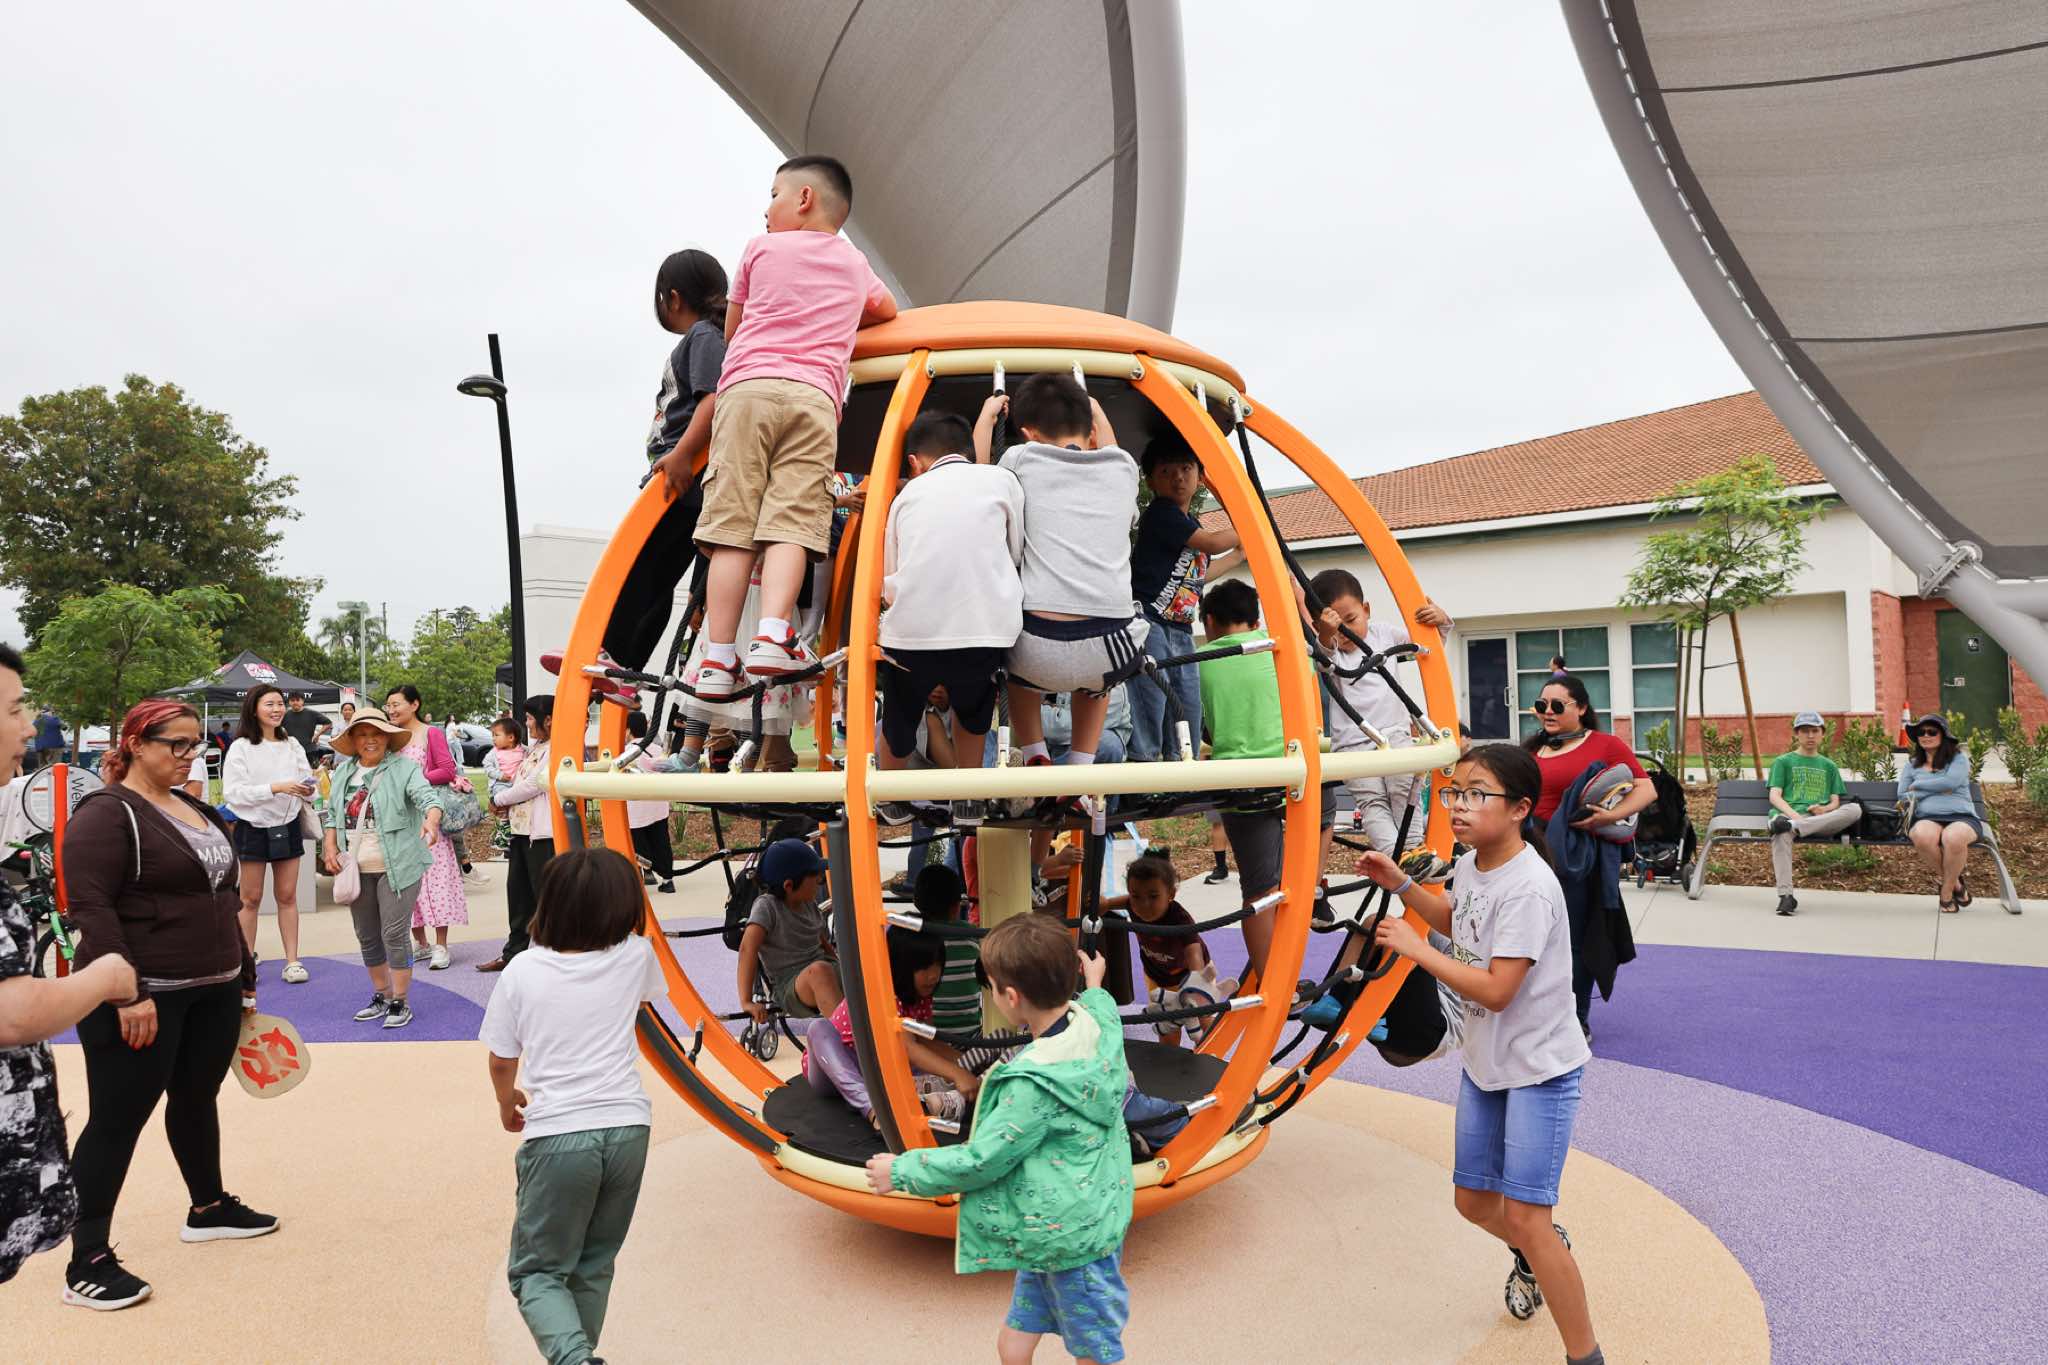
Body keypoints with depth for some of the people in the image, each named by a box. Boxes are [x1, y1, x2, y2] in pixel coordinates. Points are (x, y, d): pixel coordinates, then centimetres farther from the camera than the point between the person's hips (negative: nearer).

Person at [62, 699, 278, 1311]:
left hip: (213, 990, 8)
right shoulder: (107, 813, -13)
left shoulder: (196, 809, 13)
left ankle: (208, 1208, 36)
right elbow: (91, 908, -20)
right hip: (142, 997, -8)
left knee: (198, 1098, 20)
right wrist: (127, 996, -26)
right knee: (117, 1119, -1)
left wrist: (244, 977, 17)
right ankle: (86, 1262, 8)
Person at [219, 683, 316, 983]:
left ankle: (292, 960, 12)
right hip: (254, 827, -3)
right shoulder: (241, 747, -8)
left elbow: (308, 781, 9)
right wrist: (275, 788, -22)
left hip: (288, 825, 3)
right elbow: (232, 792, -14)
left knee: (287, 895, 7)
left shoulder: (292, 745, 5)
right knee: (251, 898, 5)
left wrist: (308, 790, -14)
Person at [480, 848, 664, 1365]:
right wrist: (620, 898, 31)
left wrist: (508, 1102, 28)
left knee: (536, 1272, 11)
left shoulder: (522, 972, -3)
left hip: (556, 1136, -2)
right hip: (627, 1128, 2)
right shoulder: (635, 956, 0)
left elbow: (502, 1061, 7)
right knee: (594, 1265, 21)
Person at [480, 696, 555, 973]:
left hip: (543, 833, -10)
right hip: (521, 828, 10)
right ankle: (513, 953, 25)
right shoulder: (533, 748, 18)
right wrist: (506, 804, 2)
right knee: (517, 894, 15)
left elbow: (532, 785, -15)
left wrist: (499, 800, -1)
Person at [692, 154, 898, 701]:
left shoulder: (762, 248, 19)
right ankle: (772, 638, -27)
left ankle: (719, 658, -12)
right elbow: (887, 311, 48)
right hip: (815, 395, 1)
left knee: (732, 523, -7)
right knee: (791, 522, -9)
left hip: (747, 386, -1)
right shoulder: (855, 264, 26)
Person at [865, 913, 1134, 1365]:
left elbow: (981, 1160, -22)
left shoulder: (1034, 1085, -31)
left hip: (1069, 1239, -9)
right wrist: (1094, 985, 41)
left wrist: (903, 1171, -9)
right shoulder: (1096, 1022, -8)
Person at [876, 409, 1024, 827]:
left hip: (909, 634, 1)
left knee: (899, 724, 25)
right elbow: (1017, 557, 19)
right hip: (985, 631, -1)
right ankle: (968, 801, 36)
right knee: (972, 710, 30)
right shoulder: (1001, 480, 14)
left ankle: (891, 800, 46)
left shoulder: (908, 493, 19)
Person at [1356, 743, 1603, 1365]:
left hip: (1539, 1068, -8)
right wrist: (1400, 884, 10)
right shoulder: (1469, 865, -1)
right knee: (1473, 1201, 17)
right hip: (1484, 1062, 8)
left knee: (1525, 1216, -9)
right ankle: (1538, 1255, 50)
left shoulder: (1529, 887, -27)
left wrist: (1412, 946, -23)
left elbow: (1495, 989, -29)